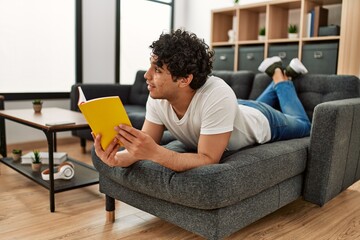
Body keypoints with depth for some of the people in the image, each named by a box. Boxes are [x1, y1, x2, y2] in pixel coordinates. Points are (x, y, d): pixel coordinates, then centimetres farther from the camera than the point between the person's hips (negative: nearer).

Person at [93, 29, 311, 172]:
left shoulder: (217, 96, -50)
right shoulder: (157, 99, -32)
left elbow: (208, 159, -48)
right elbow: (146, 148, -28)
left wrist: (155, 153, -60)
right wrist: (117, 158, -48)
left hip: (262, 121, -4)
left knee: (303, 126, 30)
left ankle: (281, 76, 42)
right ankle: (275, 83, 51)